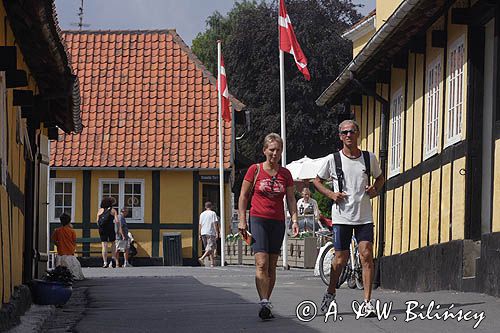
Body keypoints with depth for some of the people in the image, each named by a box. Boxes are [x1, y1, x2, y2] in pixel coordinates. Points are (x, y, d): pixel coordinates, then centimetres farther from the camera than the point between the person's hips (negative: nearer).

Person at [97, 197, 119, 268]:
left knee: (104, 245, -1)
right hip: (111, 229, -1)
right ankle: (113, 257, 2)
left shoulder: (100, 210, 9)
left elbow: (97, 221, 7)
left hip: (102, 229, 1)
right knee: (113, 243, 19)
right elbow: (117, 221, -6)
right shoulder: (113, 210, 3)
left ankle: (105, 262, -7)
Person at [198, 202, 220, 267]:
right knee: (210, 248, -8)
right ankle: (202, 258, -26)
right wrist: (217, 233, -8)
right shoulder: (213, 213, -3)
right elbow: (215, 224, -9)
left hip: (203, 233, 6)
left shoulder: (202, 214, 12)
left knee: (210, 248, 12)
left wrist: (199, 235, 15)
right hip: (210, 233, -6)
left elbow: (200, 225, 12)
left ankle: (212, 263, 11)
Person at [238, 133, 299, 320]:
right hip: (258, 219, -3)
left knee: (272, 266, 6)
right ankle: (264, 303, -23)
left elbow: (291, 199, 9)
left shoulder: (285, 174, 8)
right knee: (261, 263, -16)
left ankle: (266, 303, 13)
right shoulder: (255, 170, 0)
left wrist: (294, 220, -5)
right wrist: (242, 220, -3)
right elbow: (243, 196, 3)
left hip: (278, 222, 3)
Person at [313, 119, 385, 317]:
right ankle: (330, 294, 26)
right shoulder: (334, 160, 0)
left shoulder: (369, 158, 5)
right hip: (342, 216, -1)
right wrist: (331, 194, -5)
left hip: (364, 216, 1)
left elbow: (380, 178, 23)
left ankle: (368, 301, -8)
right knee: (341, 258, 2)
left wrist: (375, 189, 1)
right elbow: (318, 181, 13)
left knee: (366, 255, -9)